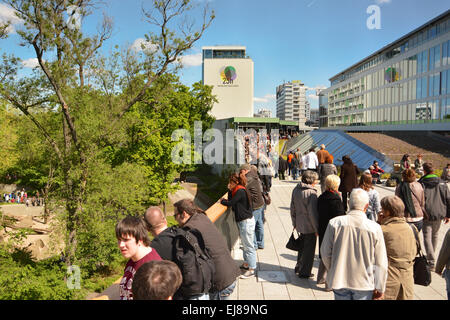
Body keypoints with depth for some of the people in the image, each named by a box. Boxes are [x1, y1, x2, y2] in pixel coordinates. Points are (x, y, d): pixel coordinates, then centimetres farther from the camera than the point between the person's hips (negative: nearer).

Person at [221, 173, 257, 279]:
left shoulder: (240, 191, -19)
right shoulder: (237, 190, 11)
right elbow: (231, 201, 12)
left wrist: (222, 201, 0)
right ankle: (246, 264, 34)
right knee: (245, 244, 20)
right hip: (242, 221, 10)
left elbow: (230, 203, -18)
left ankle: (251, 270, 2)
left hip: (246, 221, -10)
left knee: (249, 246, -4)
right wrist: (230, 190, 3)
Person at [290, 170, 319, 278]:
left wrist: (294, 223, 20)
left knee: (302, 247, 24)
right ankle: (304, 272, 19)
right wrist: (317, 229, -11)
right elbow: (313, 213, -20)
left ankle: (298, 268, 36)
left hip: (299, 224, 7)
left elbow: (292, 209, 10)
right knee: (309, 249, 9)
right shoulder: (311, 193, -21)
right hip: (309, 227, -7)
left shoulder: (295, 190, 2)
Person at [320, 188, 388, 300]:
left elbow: (325, 253, -4)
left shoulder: (334, 223, -12)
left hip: (339, 280, 1)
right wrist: (380, 289, 3)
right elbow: (381, 263, -8)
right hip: (364, 283, -1)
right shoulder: (375, 228, -14)